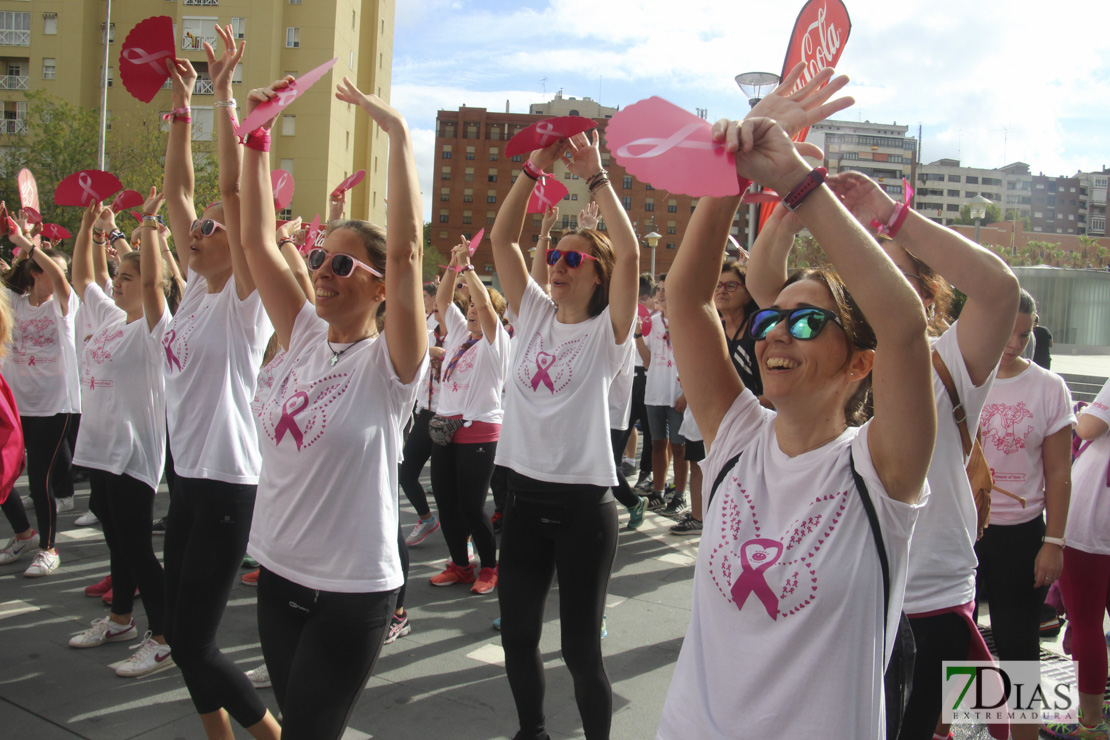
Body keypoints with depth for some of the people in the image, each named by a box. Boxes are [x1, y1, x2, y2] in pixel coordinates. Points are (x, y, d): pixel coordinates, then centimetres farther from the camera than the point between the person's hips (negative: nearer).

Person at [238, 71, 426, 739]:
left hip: (352, 590, -6)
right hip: (279, 573, 7)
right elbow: (258, 242, 3)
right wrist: (257, 138, -1)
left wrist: (398, 134, -25)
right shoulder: (305, 339, 3)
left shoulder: (390, 361, -14)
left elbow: (407, 249, -27)